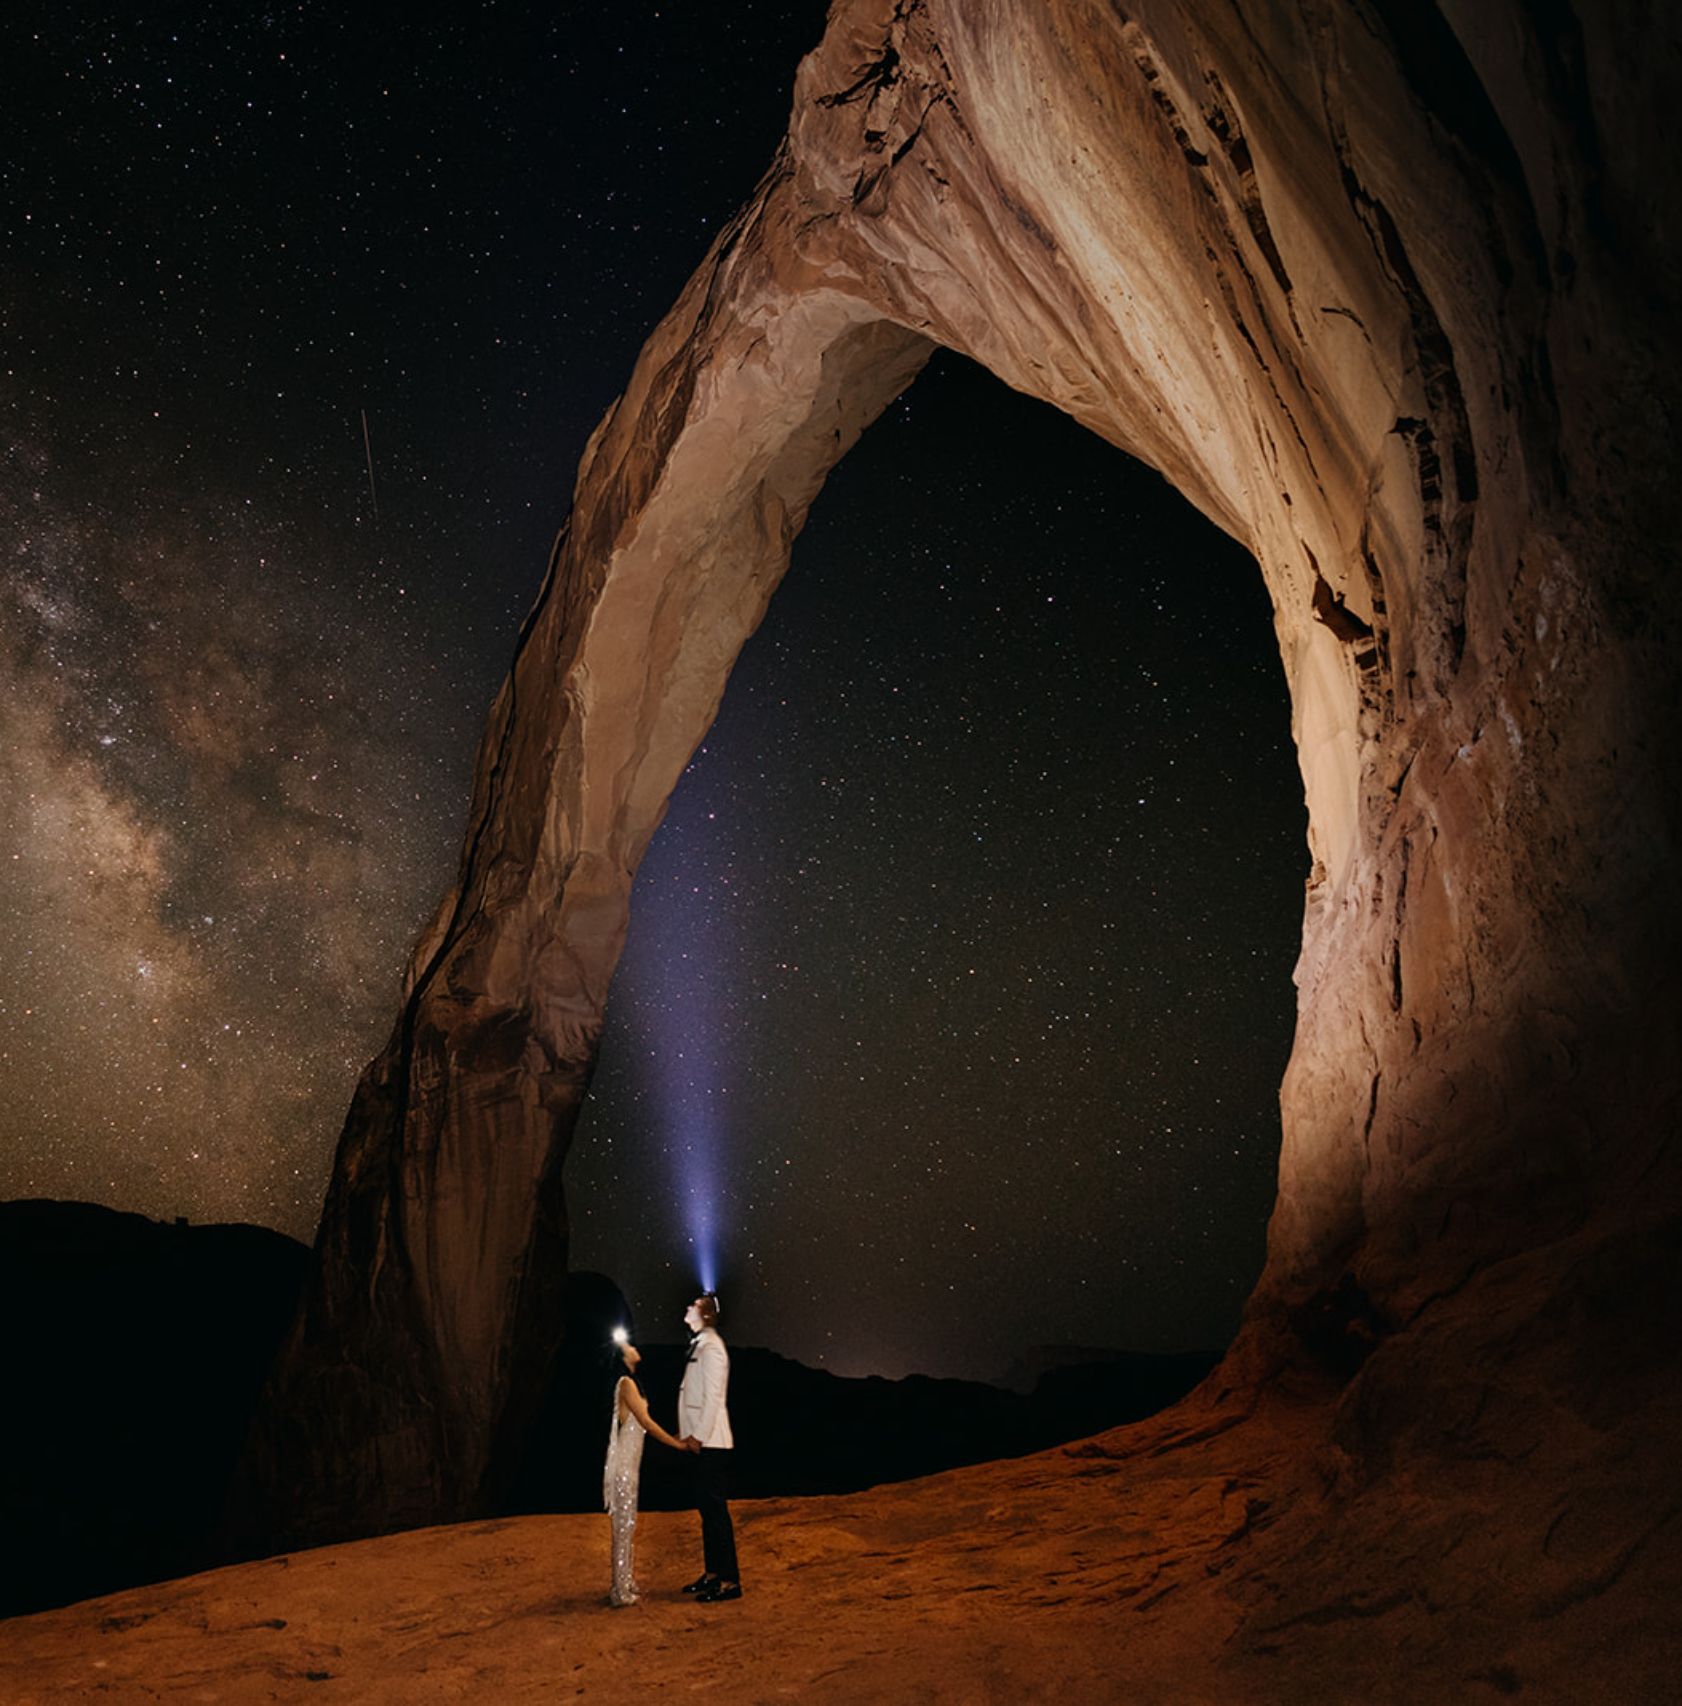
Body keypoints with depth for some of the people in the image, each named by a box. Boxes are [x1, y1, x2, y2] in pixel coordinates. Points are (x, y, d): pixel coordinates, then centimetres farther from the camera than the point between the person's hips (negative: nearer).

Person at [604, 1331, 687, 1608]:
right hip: (623, 1463, -9)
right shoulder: (626, 1383, -15)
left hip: (630, 1463, 9)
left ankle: (626, 1582, 24)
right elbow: (646, 1422, -17)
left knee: (628, 1524, 15)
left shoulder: (630, 1382, 14)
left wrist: (675, 1439, 18)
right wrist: (678, 1444, -12)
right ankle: (620, 1592, 1)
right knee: (624, 1525, -4)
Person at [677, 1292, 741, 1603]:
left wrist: (699, 1435, -18)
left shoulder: (711, 1347, -14)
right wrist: (689, 1433, 17)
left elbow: (713, 1397, -19)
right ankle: (712, 1573, 22)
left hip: (710, 1443, -10)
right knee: (706, 1508, 14)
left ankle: (730, 1580, -4)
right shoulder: (699, 1344, 15)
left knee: (715, 1509, -7)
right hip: (701, 1441, 10)